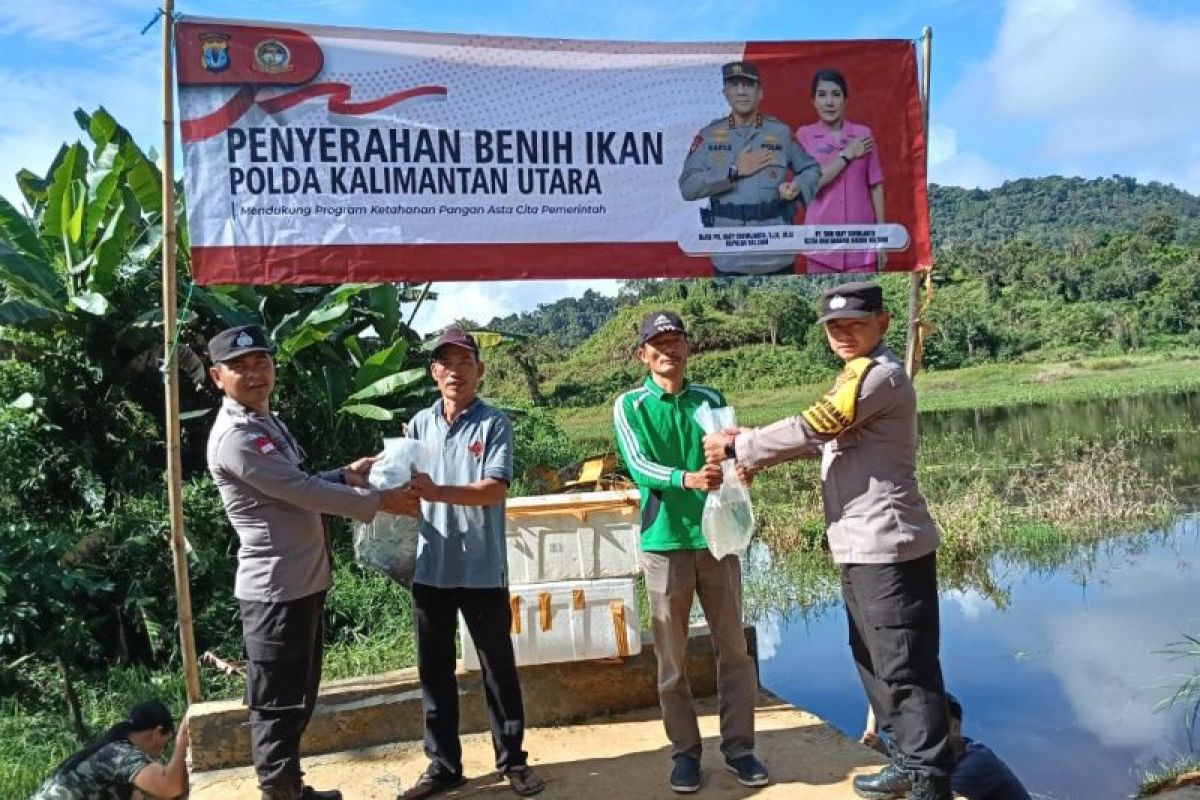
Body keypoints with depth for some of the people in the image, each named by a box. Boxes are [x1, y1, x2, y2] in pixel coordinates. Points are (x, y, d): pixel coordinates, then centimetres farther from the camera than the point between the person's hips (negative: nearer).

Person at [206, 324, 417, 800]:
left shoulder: (267, 423, 14)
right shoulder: (235, 436, -19)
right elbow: (302, 492, -21)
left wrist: (347, 475, 7)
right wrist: (378, 502, -14)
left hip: (301, 583, 10)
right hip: (276, 589, -10)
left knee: (297, 698, 20)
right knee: (278, 704, 1)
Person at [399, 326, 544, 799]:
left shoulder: (494, 423, -5)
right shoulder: (419, 424, 8)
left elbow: (496, 489, -15)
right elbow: (402, 483, 9)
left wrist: (438, 492, -27)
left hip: (482, 570, -4)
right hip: (430, 569, 4)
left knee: (498, 668, 9)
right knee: (434, 672, 12)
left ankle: (512, 760, 23)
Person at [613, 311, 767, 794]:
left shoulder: (711, 400, 8)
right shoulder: (629, 406, -1)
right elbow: (638, 465, -14)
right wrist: (687, 478, -32)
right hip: (664, 540, -2)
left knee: (734, 648, 8)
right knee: (671, 657, 7)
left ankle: (738, 747, 21)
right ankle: (685, 751, 20)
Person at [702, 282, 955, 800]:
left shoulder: (879, 374, -15)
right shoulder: (859, 376, 17)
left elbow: (811, 428, -20)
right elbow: (825, 440, 17)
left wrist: (738, 447, -10)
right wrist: (753, 450, 6)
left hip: (887, 544, -11)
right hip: (863, 545, 11)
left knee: (905, 665, -3)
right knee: (873, 659, 18)